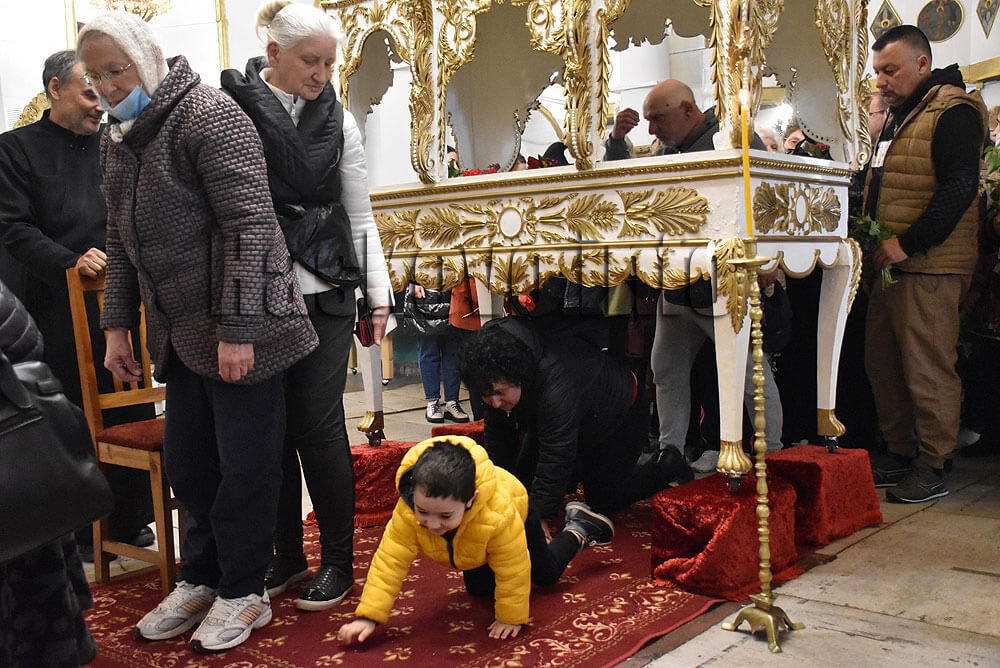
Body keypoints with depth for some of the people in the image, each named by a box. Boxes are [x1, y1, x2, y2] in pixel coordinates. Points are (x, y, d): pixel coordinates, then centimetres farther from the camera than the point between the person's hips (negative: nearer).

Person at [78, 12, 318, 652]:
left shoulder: (209, 114, -12)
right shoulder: (117, 140, 14)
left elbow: (249, 225, -18)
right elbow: (122, 241, 22)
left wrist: (237, 329, -21)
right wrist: (117, 325, 18)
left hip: (238, 332, -8)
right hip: (181, 334, 8)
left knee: (245, 466, 3)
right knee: (188, 463, 15)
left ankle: (243, 591, 19)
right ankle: (201, 579, 32)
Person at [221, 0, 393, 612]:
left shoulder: (339, 121, 8)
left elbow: (361, 217, 11)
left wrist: (380, 293, 6)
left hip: (323, 293, 0)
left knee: (319, 426, 0)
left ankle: (338, 561, 14)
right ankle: (287, 554, 24)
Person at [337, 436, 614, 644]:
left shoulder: (500, 513, -51)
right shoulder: (408, 510, -43)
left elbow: (513, 572, -37)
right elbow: (390, 560, -34)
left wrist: (510, 618, -24)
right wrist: (369, 615, -36)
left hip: (520, 511, -4)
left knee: (546, 574, 17)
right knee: (479, 588, 23)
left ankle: (577, 530, 40)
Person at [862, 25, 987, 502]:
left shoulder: (953, 112, -9)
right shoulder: (899, 115, 20)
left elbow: (960, 189, -18)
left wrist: (907, 243, -21)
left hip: (928, 266, -9)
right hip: (890, 264, 9)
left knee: (927, 369, -4)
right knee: (882, 363, 11)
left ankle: (932, 467, 6)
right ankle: (900, 455, 23)